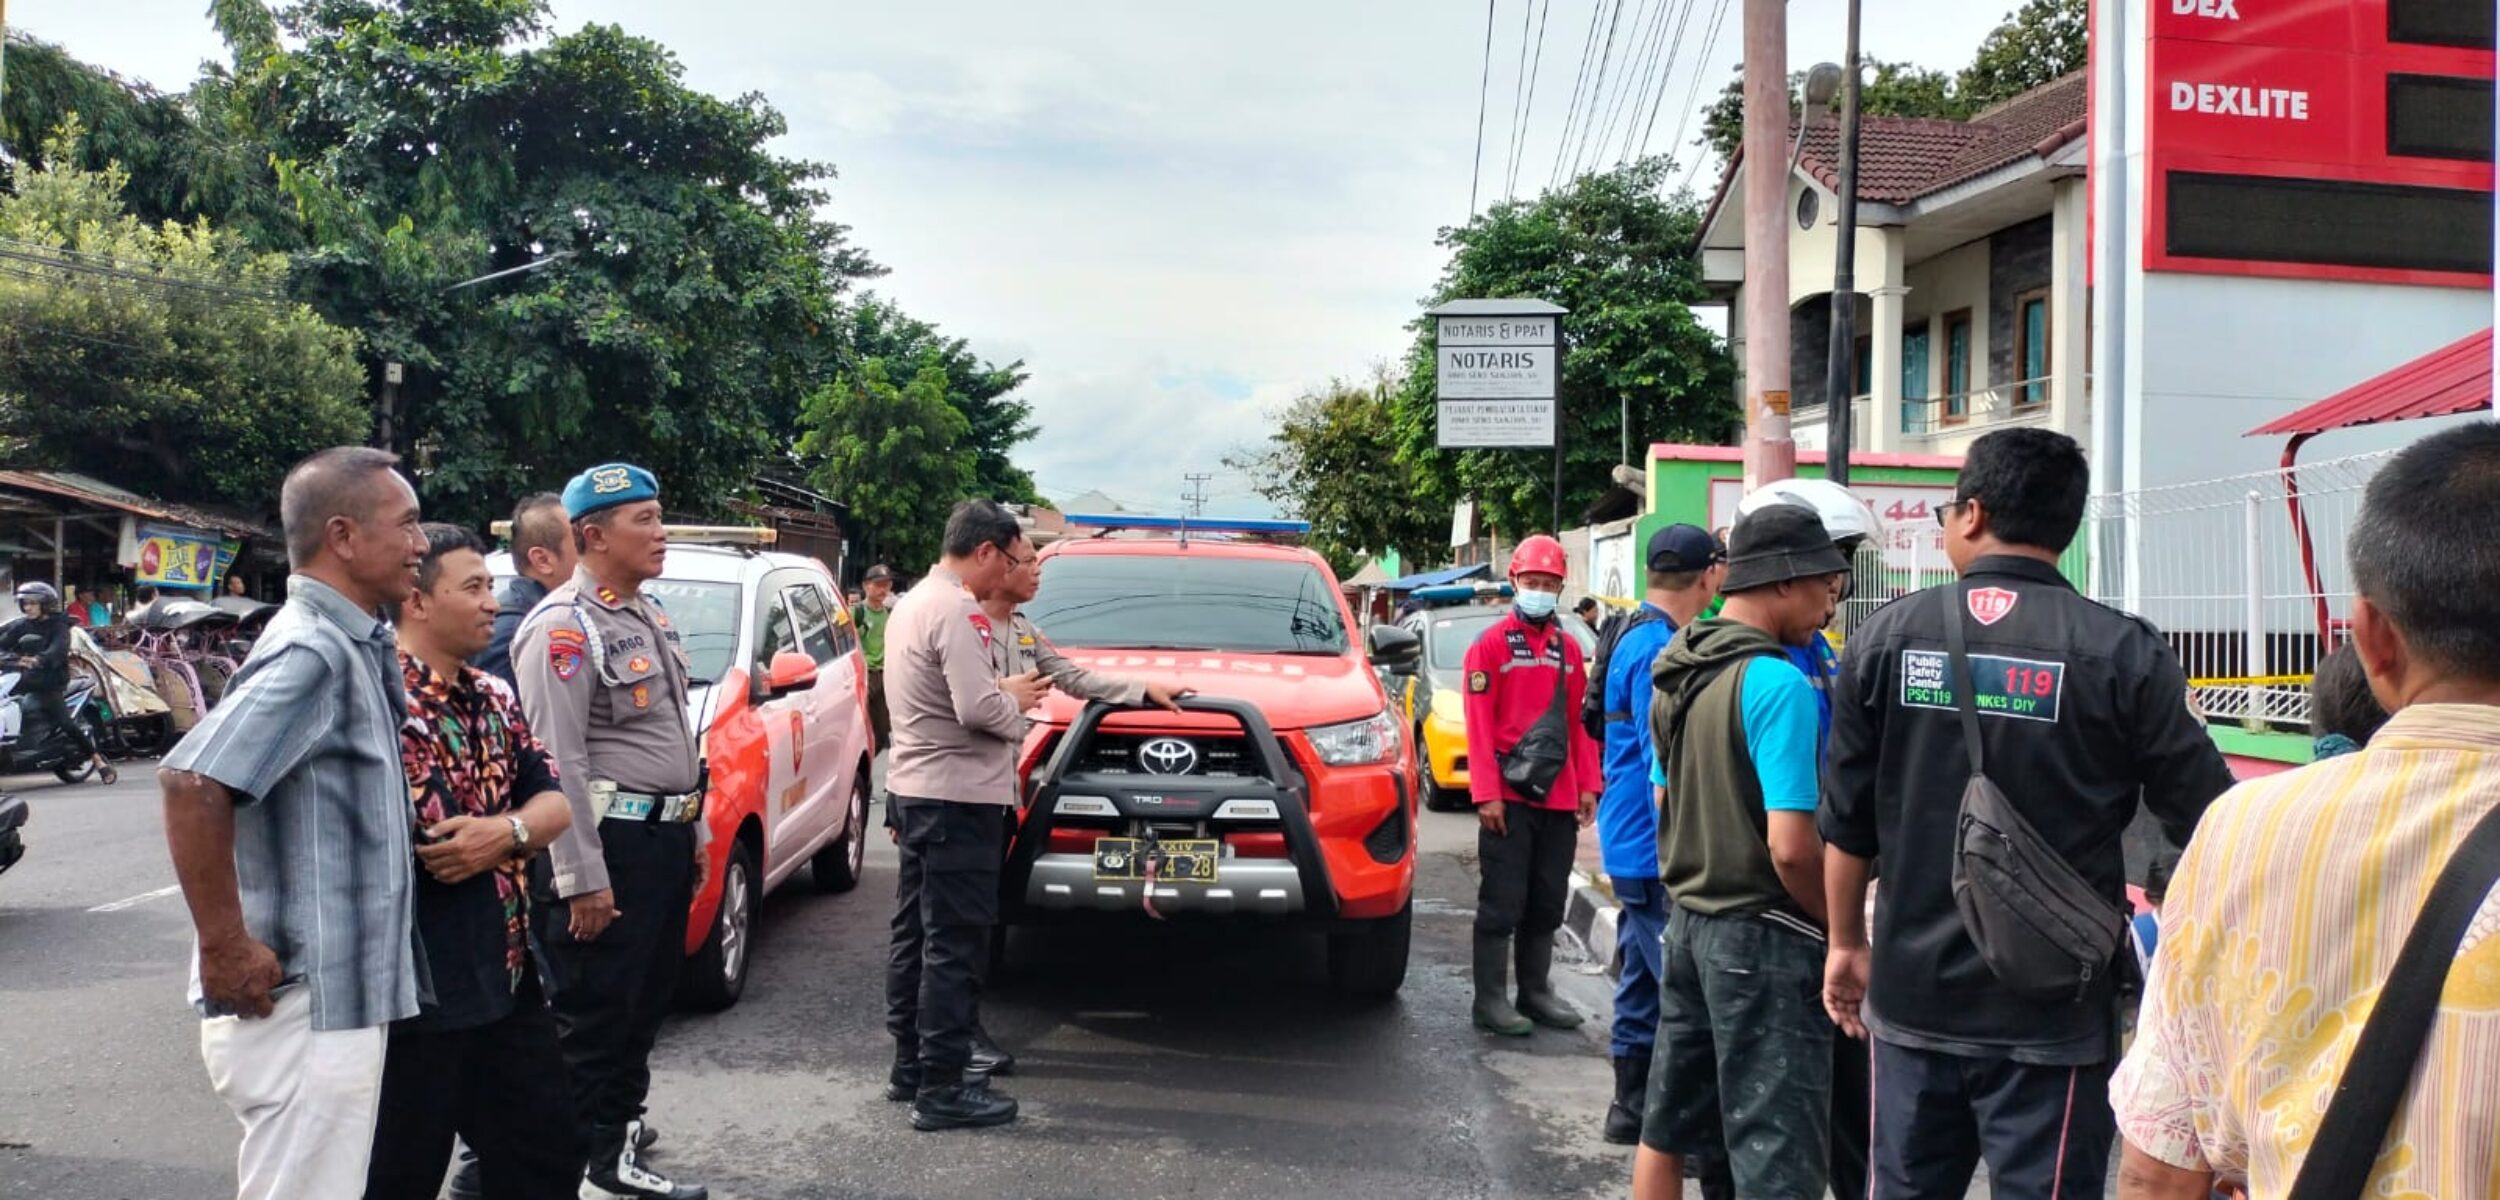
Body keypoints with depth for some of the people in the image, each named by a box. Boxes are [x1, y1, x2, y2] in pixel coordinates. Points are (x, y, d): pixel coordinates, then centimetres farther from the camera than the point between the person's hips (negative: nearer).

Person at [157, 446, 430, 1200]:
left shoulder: (352, 646, 10)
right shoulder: (311, 651, -19)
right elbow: (193, 782, -30)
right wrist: (225, 949, -25)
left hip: (338, 998, 9)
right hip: (302, 1004, -9)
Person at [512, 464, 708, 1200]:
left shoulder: (649, 616, 14)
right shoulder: (563, 629, -16)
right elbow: (559, 763, -21)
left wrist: (694, 829, 20)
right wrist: (582, 879, -23)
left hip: (665, 834, 9)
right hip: (612, 840, -9)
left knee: (647, 996, 19)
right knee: (595, 1009, 1)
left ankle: (620, 1121, 34)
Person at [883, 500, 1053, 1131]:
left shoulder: (913, 602, 14)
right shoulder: (956, 612, -18)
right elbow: (977, 709, -24)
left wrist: (1001, 692, 8)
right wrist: (1015, 702, -6)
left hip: (915, 787, 10)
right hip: (958, 795, -10)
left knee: (916, 933, 16)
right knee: (954, 944, -5)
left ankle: (910, 1064, 25)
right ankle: (942, 1090, -1)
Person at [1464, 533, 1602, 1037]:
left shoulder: (1569, 649, 12)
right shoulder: (1491, 643, -4)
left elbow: (1579, 722, 14)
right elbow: (1479, 725, -9)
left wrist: (1588, 785, 6)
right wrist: (1487, 793, -15)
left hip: (1559, 799, 6)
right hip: (1510, 798, -5)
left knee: (1548, 902, 12)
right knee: (1502, 901, -2)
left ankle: (1536, 991, 23)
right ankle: (1491, 1000, 5)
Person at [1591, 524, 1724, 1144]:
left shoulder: (1635, 636, 13)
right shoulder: (1656, 649, -18)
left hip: (1634, 841, 10)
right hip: (1656, 845, -10)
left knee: (1644, 978, 16)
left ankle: (1633, 1106, 25)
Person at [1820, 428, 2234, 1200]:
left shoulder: (1888, 636, -2)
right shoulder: (2121, 653, -10)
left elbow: (1846, 822, 3)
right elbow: (2205, 824, -4)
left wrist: (1847, 942, 16)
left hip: (1913, 992, 3)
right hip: (2052, 1007, -2)